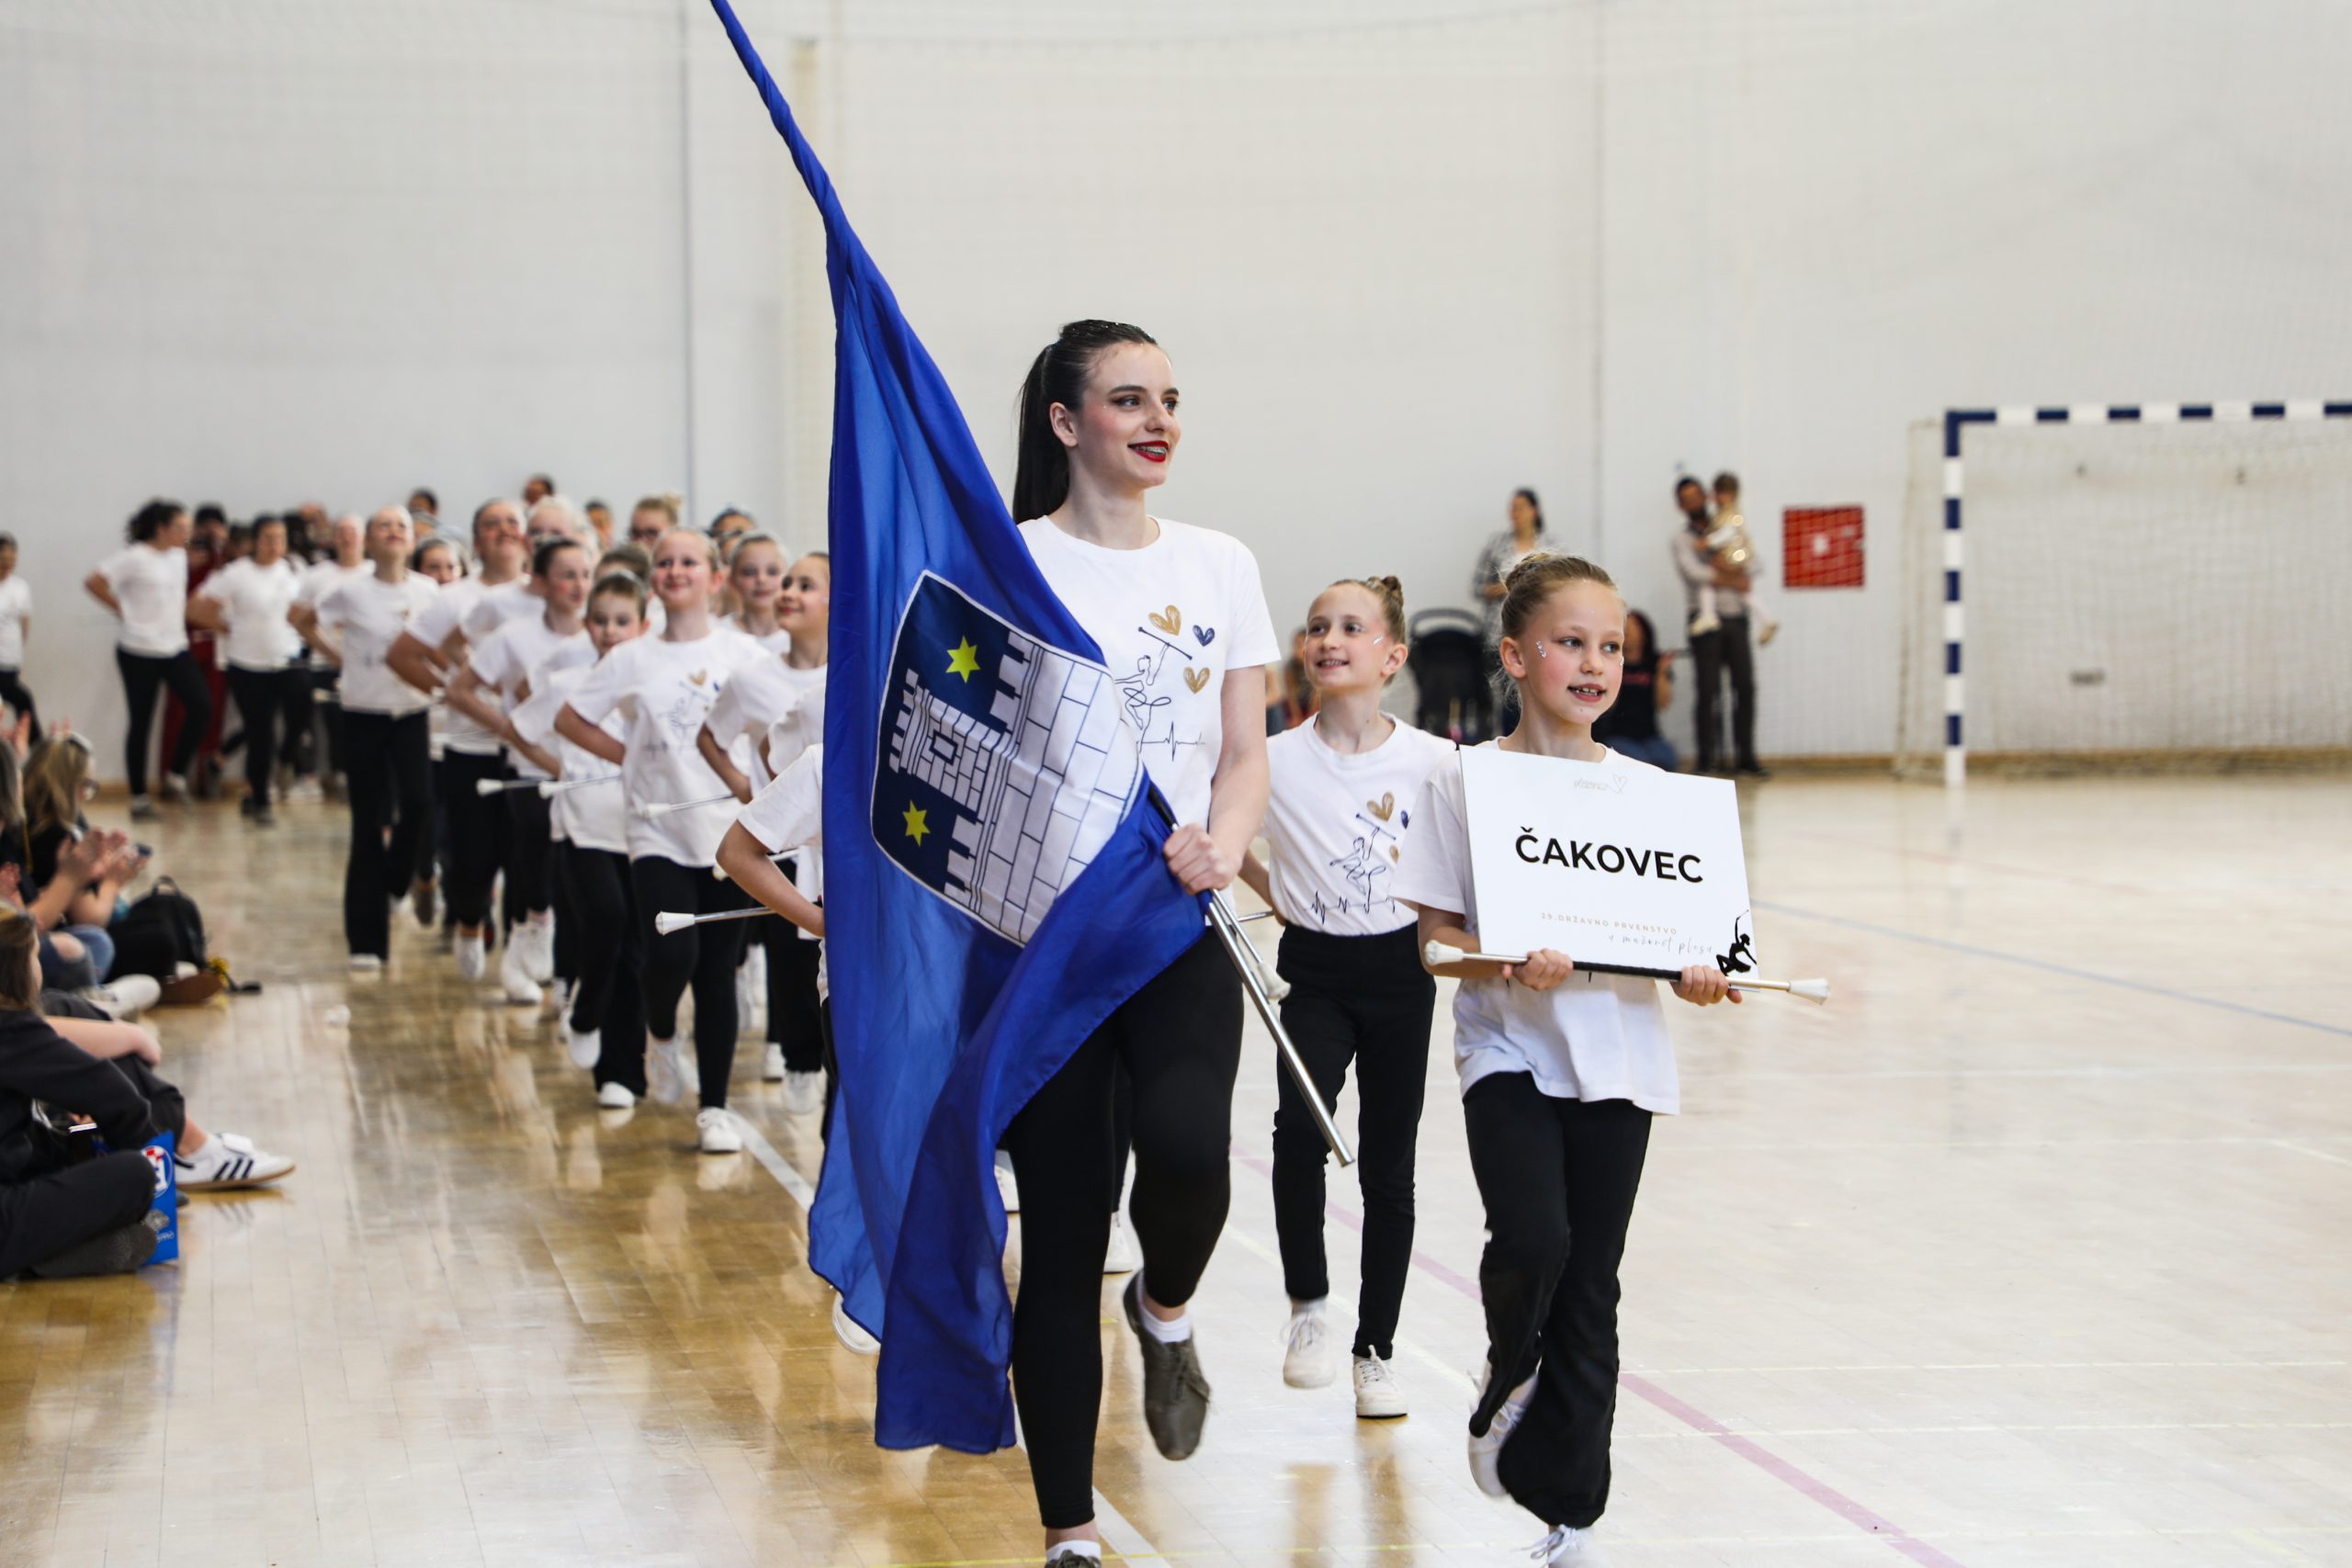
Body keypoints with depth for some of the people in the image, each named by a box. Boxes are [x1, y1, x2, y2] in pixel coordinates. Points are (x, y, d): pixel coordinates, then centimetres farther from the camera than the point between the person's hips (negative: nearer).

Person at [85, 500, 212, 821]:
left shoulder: (179, 556, 9)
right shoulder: (134, 557, -11)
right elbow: (93, 582, -14)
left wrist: (180, 621, 10)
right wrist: (122, 609, -8)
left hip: (175, 648, 6)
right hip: (139, 652, -6)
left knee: (201, 707, -8)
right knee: (141, 722, 1)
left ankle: (176, 776, 7)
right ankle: (139, 797, 10)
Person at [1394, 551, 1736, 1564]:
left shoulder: (1646, 789, 5)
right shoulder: (1464, 783, -4)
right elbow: (1438, 940, -6)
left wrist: (1696, 974, -12)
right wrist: (1509, 965, -24)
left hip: (1617, 1059, 3)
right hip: (1509, 1051, -3)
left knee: (1590, 1290, 5)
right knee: (1532, 1242, -22)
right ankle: (1508, 1376, 11)